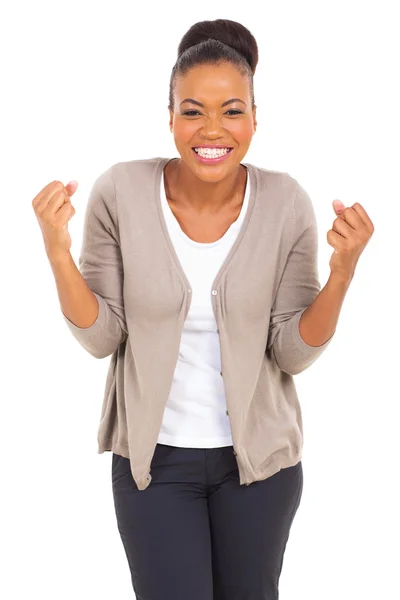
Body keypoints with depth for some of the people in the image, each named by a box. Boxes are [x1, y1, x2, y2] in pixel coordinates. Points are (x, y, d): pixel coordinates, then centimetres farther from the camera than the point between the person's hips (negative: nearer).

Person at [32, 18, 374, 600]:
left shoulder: (286, 204, -13)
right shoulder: (120, 193, -14)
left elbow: (292, 353, -9)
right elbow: (101, 339, -9)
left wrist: (343, 272, -23)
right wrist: (58, 253, -22)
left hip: (260, 454, 2)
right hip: (155, 456, -1)